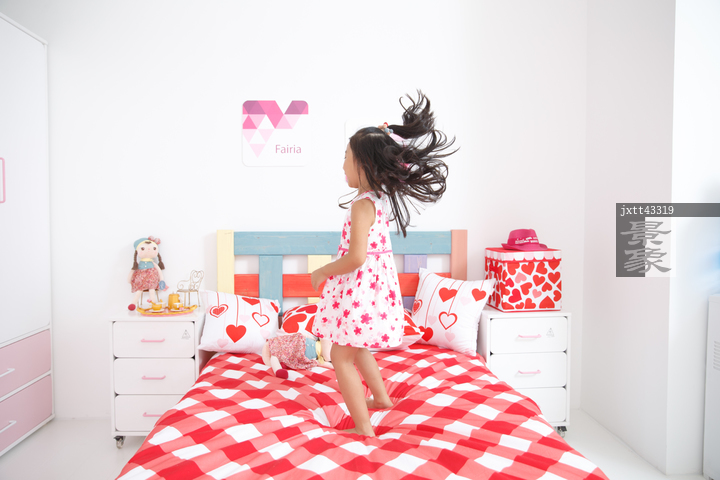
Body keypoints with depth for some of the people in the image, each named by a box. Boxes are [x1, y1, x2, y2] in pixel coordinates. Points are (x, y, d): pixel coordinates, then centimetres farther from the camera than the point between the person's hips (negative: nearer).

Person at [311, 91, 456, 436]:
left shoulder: (362, 204, -23)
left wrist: (322, 272, -14)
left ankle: (363, 427, 11)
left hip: (358, 287, -10)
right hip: (377, 281, 10)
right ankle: (381, 398, 46)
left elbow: (356, 258, -28)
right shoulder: (382, 198, 1)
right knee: (356, 347, 29)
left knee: (341, 357, 2)